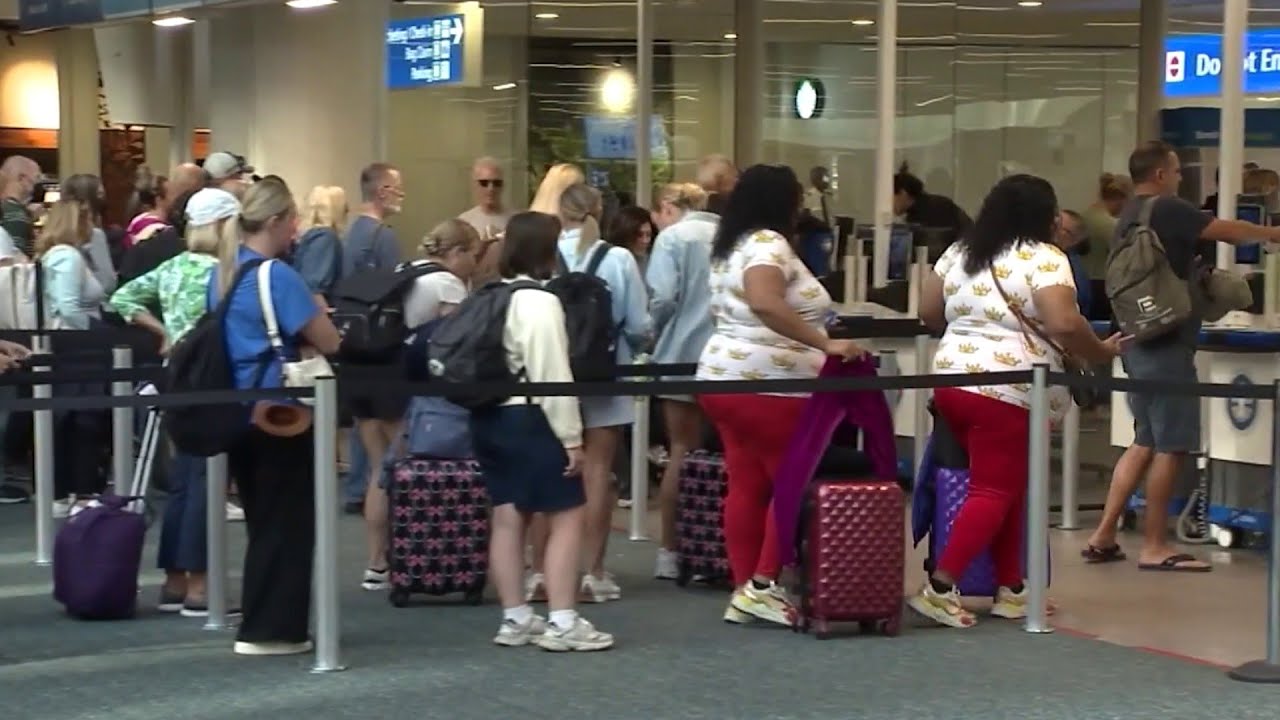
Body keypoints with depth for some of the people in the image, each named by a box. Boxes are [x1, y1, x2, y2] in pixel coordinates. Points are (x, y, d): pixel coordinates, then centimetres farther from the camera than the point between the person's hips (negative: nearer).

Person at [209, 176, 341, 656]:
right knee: (287, 524, 1)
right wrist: (308, 325, 4)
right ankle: (268, 630, 3)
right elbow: (329, 343, -16)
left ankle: (260, 622, 22)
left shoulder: (222, 272, 9)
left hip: (237, 412, 8)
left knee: (263, 522, 17)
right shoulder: (278, 275, -16)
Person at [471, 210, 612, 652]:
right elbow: (552, 375, -18)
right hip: (529, 418, -9)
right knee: (567, 516, -3)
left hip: (489, 417, 9)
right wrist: (572, 437, -14)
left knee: (508, 517, 11)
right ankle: (562, 623, -6)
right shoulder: (540, 301, -15)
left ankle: (515, 619, 16)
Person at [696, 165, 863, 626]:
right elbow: (765, 304, -31)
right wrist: (824, 344, -29)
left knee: (746, 486, 10)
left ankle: (744, 590, 11)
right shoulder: (768, 243, -13)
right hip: (767, 385, -10)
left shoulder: (731, 247, 17)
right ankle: (763, 584, -2)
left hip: (724, 378, 10)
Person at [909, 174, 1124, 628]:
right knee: (994, 492, -3)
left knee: (1006, 487, 16)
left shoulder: (960, 252, 14)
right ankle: (940, 588, -10)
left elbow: (929, 313, 16)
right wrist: (1100, 353, -2)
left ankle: (1010, 588, 18)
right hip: (1006, 392, -8)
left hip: (951, 380, 8)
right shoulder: (1044, 259, -7)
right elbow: (1064, 324, -18)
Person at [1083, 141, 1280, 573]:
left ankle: (1103, 537, 12)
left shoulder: (1130, 216, 15)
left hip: (1140, 342, 10)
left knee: (1146, 442, 14)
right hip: (1166, 344, -9)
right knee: (1171, 446, -3)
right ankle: (1154, 547, 0)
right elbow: (1228, 231, -9)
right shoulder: (1167, 210, -13)